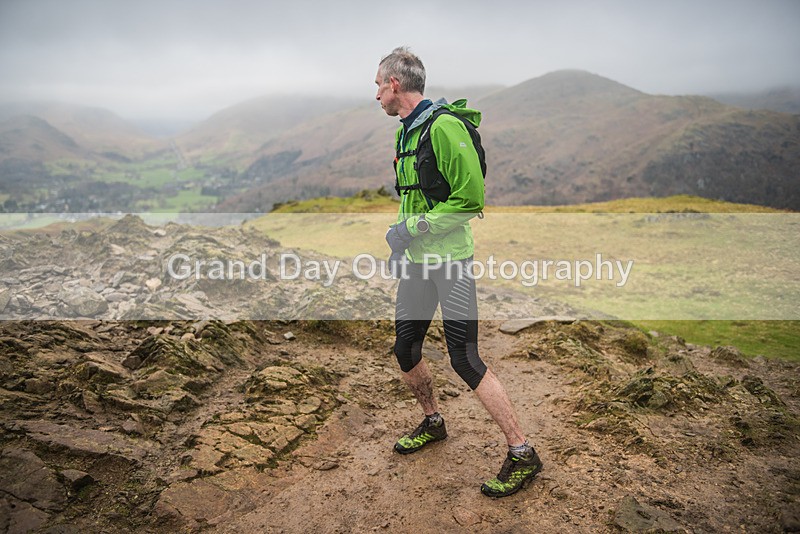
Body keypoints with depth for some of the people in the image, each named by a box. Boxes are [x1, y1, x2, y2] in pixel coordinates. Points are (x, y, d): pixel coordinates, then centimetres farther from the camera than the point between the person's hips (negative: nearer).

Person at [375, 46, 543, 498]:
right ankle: (433, 422, 38)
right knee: (406, 351, 14)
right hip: (416, 261, 9)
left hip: (450, 260, -9)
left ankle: (523, 453, 6)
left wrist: (412, 228, -19)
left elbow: (471, 200, -20)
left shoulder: (444, 126, -16)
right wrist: (401, 242, 17)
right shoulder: (404, 131, 13)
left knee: (465, 360, -8)